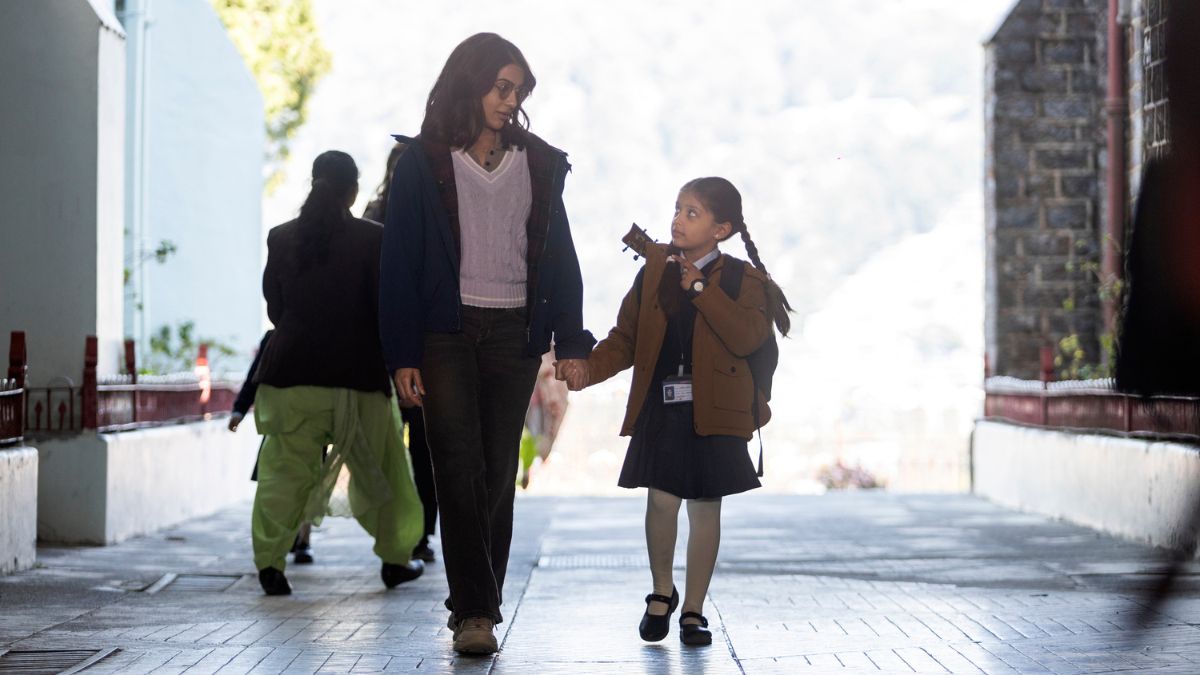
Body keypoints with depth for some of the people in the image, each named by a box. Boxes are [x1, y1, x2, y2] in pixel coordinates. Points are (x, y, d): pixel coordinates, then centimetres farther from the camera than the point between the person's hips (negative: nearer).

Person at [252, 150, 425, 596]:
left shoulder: (281, 238, 3)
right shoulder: (372, 239, -6)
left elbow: (274, 308, 11)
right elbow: (384, 308, -6)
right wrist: (390, 359, 9)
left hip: (291, 373, 2)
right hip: (357, 373, -2)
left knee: (284, 467, 3)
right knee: (379, 469, 13)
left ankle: (269, 559, -9)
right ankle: (395, 557, 21)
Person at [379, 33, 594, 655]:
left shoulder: (538, 163, 11)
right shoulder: (422, 163, 2)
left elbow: (559, 254, 12)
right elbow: (398, 264, 0)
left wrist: (570, 340, 4)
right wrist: (402, 356, -6)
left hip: (513, 335, 3)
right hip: (446, 333, -3)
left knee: (498, 475, 2)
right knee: (460, 472, -10)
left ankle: (478, 608, 9)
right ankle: (475, 612, -12)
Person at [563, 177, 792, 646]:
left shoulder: (741, 280, -2)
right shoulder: (656, 268, 8)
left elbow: (748, 338, -19)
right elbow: (625, 337, 9)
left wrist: (701, 288, -17)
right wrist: (590, 368, -8)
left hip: (713, 412, -2)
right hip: (661, 407, 2)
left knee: (705, 507, 4)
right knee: (661, 500, -6)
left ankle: (694, 609, 17)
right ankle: (661, 593, 19)